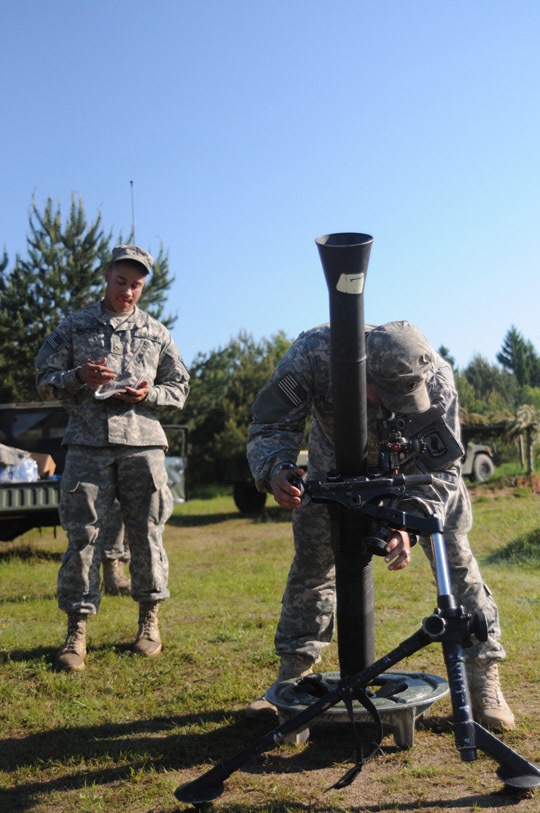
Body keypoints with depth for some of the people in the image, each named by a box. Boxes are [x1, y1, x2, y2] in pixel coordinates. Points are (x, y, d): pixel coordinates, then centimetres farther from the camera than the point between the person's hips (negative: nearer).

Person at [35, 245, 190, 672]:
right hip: (88, 444, -1)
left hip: (142, 443, 1)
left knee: (147, 532, 3)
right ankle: (77, 629, 4)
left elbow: (180, 389, 16)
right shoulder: (75, 326, 12)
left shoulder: (156, 333, 15)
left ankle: (149, 620, 18)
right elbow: (45, 380, 10)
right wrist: (79, 377, -10)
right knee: (84, 535, -4)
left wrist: (148, 394, -4)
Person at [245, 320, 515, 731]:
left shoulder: (437, 378, -37)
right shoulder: (312, 354, -39)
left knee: (454, 555, -10)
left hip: (416, 458, -1)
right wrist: (275, 469, -49)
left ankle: (484, 676, 1)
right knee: (312, 559, 1)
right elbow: (271, 424, -28)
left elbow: (439, 468, -30)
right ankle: (293, 674, 16)